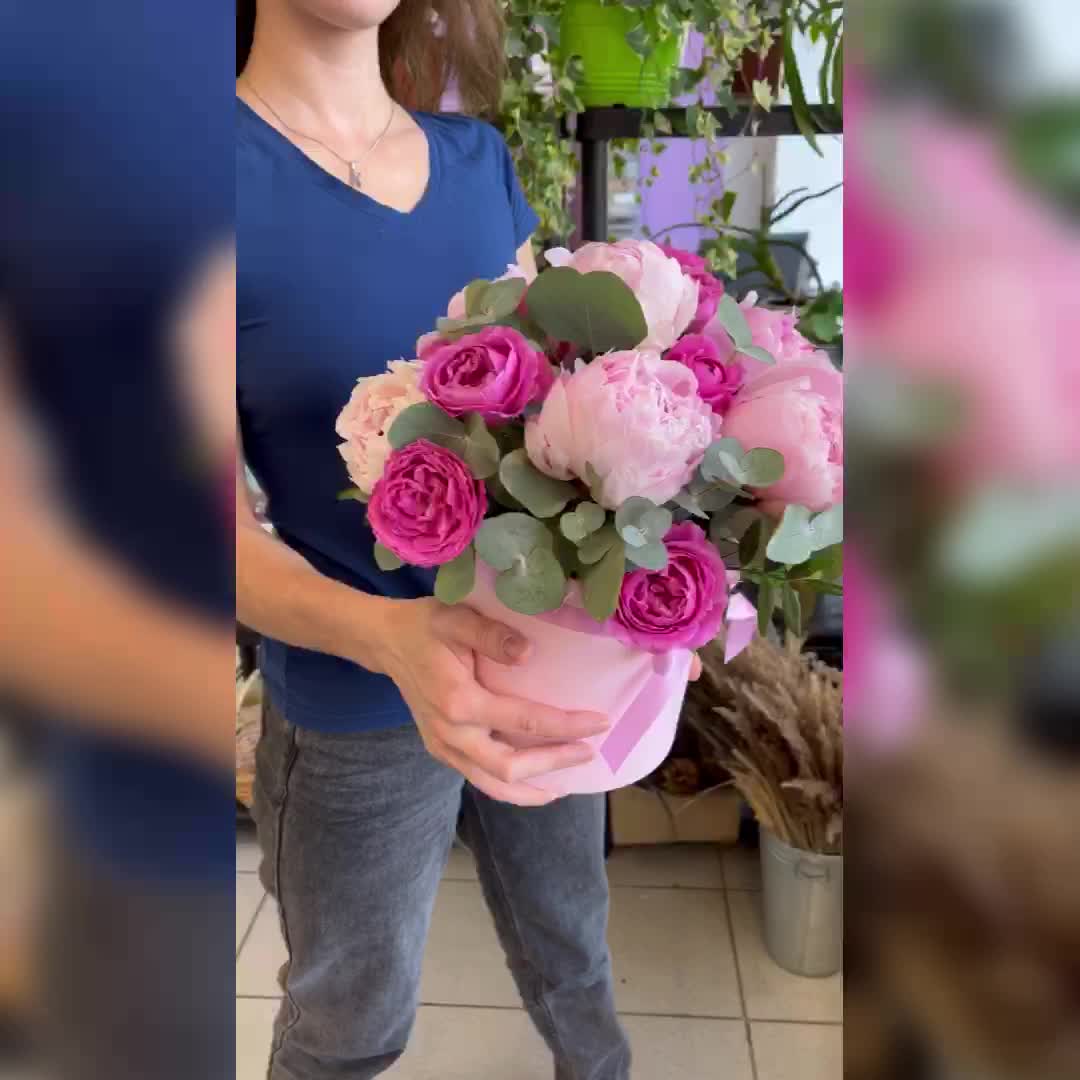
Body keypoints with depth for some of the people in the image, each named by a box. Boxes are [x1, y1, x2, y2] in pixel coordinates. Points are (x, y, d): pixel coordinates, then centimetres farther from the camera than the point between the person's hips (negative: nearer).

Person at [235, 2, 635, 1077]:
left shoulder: (478, 155, 0)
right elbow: (233, 529, -16)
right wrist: (388, 634, -35)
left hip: (541, 660, 5)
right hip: (355, 714, -4)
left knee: (572, 951, 27)